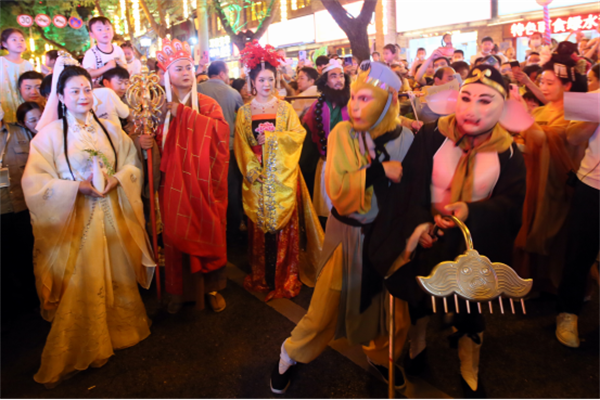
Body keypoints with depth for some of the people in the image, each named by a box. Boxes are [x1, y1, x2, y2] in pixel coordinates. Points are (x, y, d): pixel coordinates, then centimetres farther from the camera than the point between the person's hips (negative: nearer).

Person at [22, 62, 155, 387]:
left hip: (112, 215, 3)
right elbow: (35, 182, -8)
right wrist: (78, 186, -18)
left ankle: (120, 330, 34)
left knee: (118, 276, 12)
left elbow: (133, 165, 7)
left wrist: (116, 180, -13)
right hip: (75, 220, -3)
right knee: (81, 285, 3)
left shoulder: (109, 129, 7)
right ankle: (81, 350, 22)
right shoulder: (50, 134, -3)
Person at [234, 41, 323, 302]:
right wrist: (253, 169, -11)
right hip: (257, 178, 1)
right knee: (260, 225, 4)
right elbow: (241, 145, 1)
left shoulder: (285, 108, 7)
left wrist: (271, 136, -13)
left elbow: (299, 134, -4)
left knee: (284, 224, -1)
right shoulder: (245, 112, 8)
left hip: (282, 176, -1)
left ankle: (285, 277, 9)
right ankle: (262, 278, 16)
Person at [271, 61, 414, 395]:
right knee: (328, 304, 7)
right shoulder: (342, 133, -13)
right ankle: (291, 355, 34)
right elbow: (338, 191, -19)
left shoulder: (404, 138, -10)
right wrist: (378, 171, -29)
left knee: (391, 306, 14)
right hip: (347, 233, -2)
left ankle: (380, 355, 44)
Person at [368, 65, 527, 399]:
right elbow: (411, 183, -16)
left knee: (470, 303, 16)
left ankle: (470, 371, 42)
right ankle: (418, 344, 51)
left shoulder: (509, 154, -7)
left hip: (474, 242, 1)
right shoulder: (431, 135, -12)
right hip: (426, 234, -1)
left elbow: (510, 205, -14)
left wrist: (471, 211, -33)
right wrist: (419, 223, -32)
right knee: (417, 289, 19)